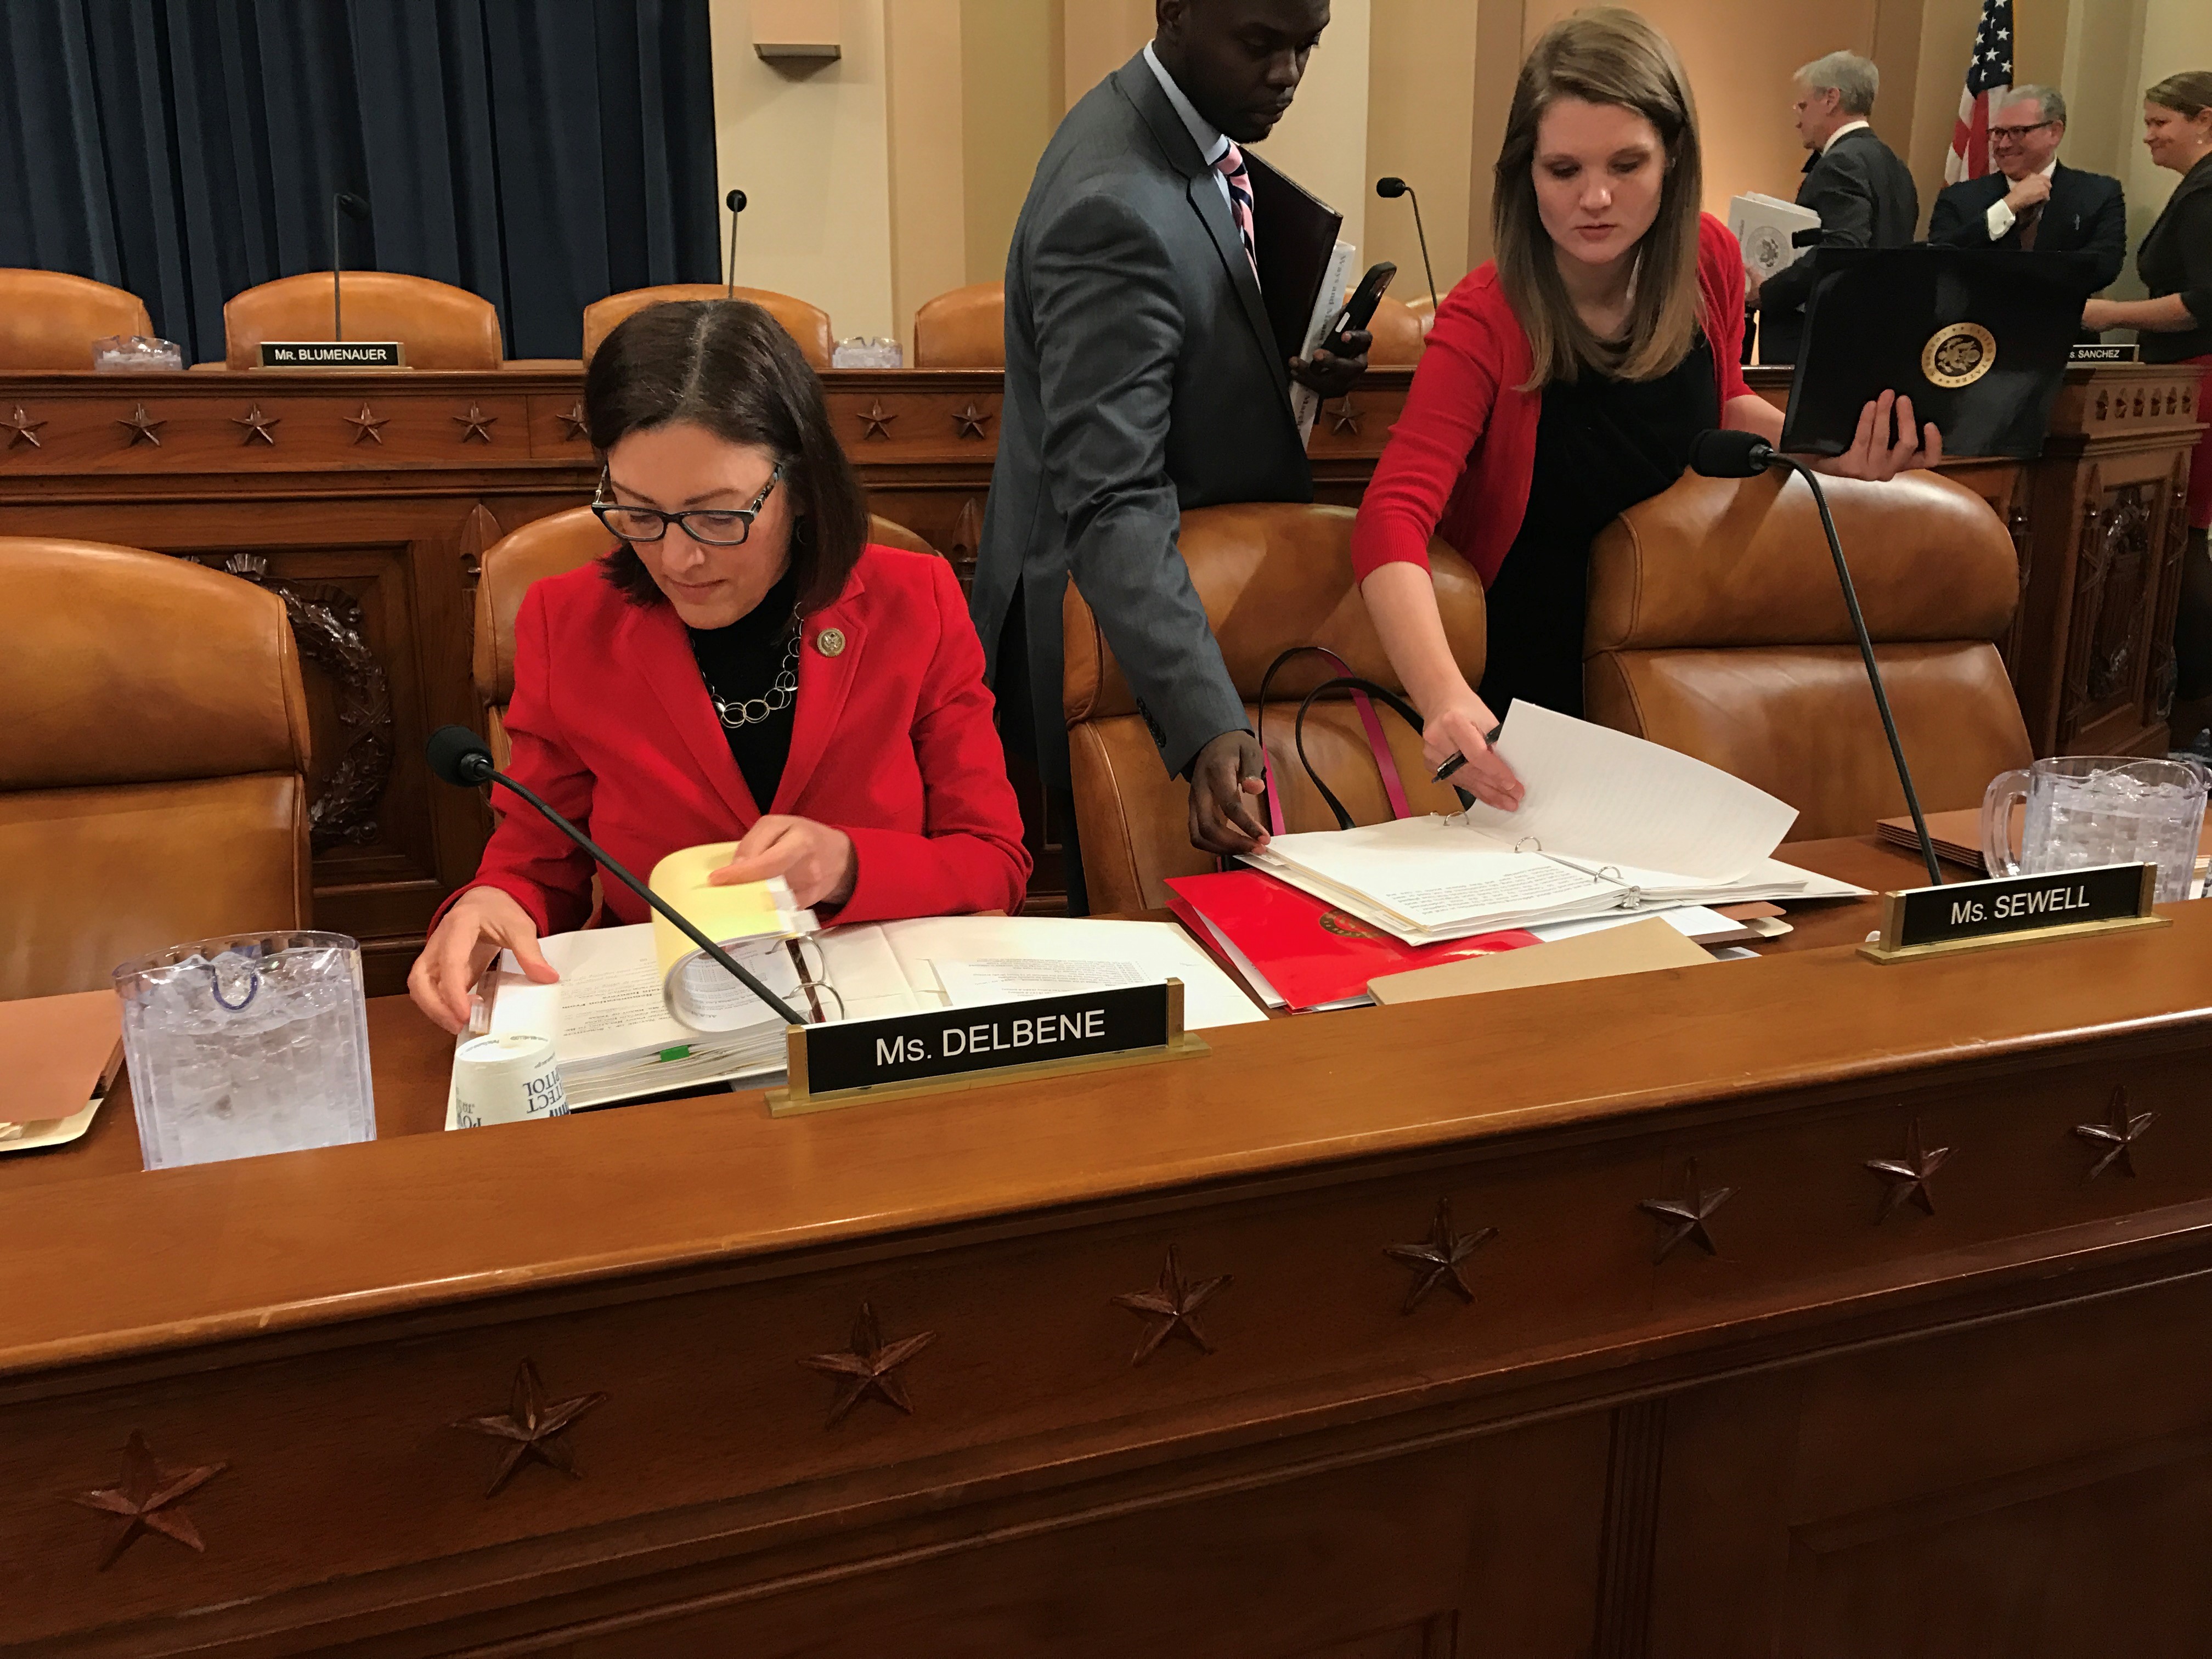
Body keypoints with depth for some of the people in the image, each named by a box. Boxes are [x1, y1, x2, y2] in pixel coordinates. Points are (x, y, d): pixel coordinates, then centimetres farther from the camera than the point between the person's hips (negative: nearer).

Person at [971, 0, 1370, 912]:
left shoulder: (1183, 127, 2)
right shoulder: (1116, 210, -28)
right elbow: (1112, 506, -34)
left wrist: (1284, 362, -2)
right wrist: (1209, 726, -44)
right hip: (1123, 623, -9)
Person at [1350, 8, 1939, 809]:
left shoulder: (1709, 261, -10)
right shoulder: (1489, 320, -25)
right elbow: (1393, 517, -38)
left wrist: (1824, 451, -11)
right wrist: (1445, 698, -55)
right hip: (1529, 671, -4)